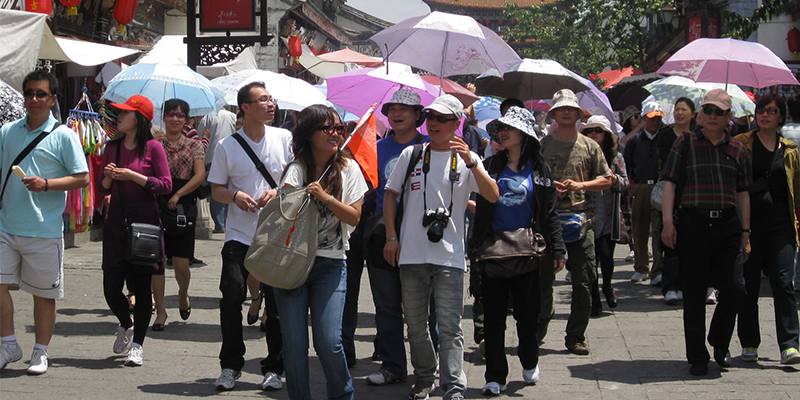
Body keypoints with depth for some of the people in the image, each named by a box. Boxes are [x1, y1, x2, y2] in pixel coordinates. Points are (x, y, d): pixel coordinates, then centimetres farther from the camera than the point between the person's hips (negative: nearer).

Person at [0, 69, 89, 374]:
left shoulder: (63, 135, -3)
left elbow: (82, 178, -5)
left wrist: (46, 184, -17)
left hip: (44, 230, -3)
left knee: (43, 293, 5)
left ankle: (41, 352, 18)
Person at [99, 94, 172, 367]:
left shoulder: (152, 147, -5)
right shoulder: (112, 147, 9)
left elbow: (166, 185, -8)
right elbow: (103, 190, 14)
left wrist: (132, 176, -14)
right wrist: (108, 177, -8)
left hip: (144, 219, -4)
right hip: (116, 220, 4)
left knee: (142, 285, -1)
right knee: (111, 286, 1)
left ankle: (137, 344, 9)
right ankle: (126, 324, 31)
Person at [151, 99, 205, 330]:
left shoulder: (194, 146, 7)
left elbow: (200, 175, -3)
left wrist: (177, 195, -13)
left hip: (184, 207, 0)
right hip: (157, 206, 0)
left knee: (181, 265, -1)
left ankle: (183, 294, 31)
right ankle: (160, 310, 4)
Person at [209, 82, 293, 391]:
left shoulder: (284, 138, 4)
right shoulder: (227, 146, 3)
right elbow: (216, 190, 7)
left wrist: (278, 192, -11)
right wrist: (235, 196, -14)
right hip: (240, 233, 0)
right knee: (232, 297, -9)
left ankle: (274, 368, 12)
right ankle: (231, 366, 6)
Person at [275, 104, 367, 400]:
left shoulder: (348, 169, 5)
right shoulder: (297, 168, 1)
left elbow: (354, 217, -2)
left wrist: (325, 197, -15)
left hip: (330, 264, 0)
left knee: (328, 341, -10)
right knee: (294, 343, -4)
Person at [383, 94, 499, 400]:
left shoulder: (466, 160, 4)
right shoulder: (411, 155, 8)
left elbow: (493, 197, -7)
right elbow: (390, 195, 13)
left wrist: (471, 163, -20)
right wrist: (391, 237, 4)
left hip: (449, 256, -3)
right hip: (411, 254, 3)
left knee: (450, 325, -7)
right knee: (415, 323, 10)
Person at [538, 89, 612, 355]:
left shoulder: (589, 146, 10)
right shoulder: (543, 144, 7)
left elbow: (606, 180, 10)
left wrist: (580, 185, -6)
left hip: (581, 218, 1)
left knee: (583, 281, -1)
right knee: (543, 278, 2)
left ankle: (576, 336, 6)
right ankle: (542, 321, 26)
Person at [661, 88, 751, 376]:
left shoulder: (737, 150, 13)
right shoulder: (685, 143, 6)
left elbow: (743, 194, 14)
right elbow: (669, 183, 1)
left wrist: (745, 232, 10)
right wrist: (668, 222, -9)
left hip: (728, 225, 2)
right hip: (693, 223, -2)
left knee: (735, 288, -6)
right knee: (694, 293, 1)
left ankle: (719, 342, 19)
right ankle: (697, 357, 10)